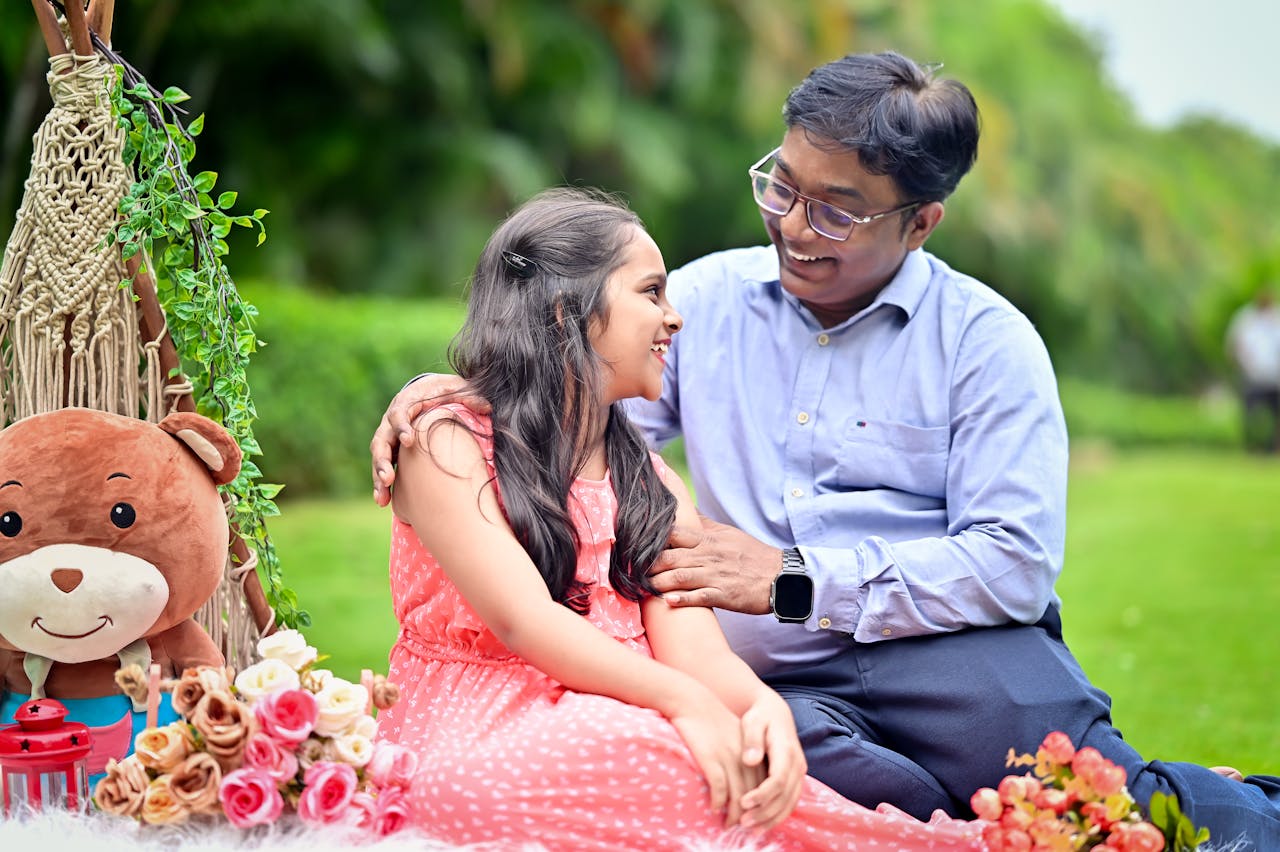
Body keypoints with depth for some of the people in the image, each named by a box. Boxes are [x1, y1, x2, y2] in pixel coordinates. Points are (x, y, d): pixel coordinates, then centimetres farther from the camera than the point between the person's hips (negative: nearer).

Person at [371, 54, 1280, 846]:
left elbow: (1016, 564, -5)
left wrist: (791, 580, -11)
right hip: (774, 682, 3)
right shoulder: (708, 298, 15)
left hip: (955, 655, -3)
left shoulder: (987, 341, 4)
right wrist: (453, 391, -2)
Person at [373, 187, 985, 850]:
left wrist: (763, 704, -24)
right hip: (482, 740, -4)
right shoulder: (445, 442, 0)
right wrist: (684, 700, -28)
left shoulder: (654, 484, 17)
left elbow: (695, 651, 0)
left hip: (634, 733, 5)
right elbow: (521, 619, -15)